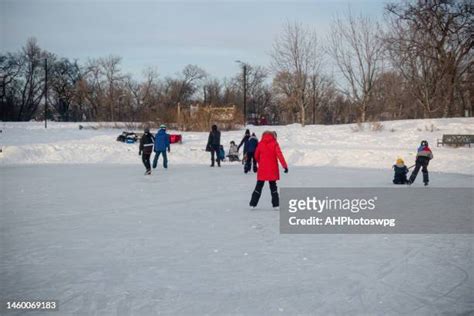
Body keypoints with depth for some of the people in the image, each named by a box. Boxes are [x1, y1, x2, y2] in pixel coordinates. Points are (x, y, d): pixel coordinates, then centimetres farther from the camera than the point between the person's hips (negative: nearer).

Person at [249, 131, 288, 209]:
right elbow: (279, 155, -12)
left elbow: (256, 156, 9)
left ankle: (253, 204, 8)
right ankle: (276, 205, 6)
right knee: (273, 187, 9)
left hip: (262, 170, 1)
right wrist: (285, 166, -13)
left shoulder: (260, 144, 2)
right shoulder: (274, 144, -5)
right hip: (272, 170, -1)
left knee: (259, 186, 10)